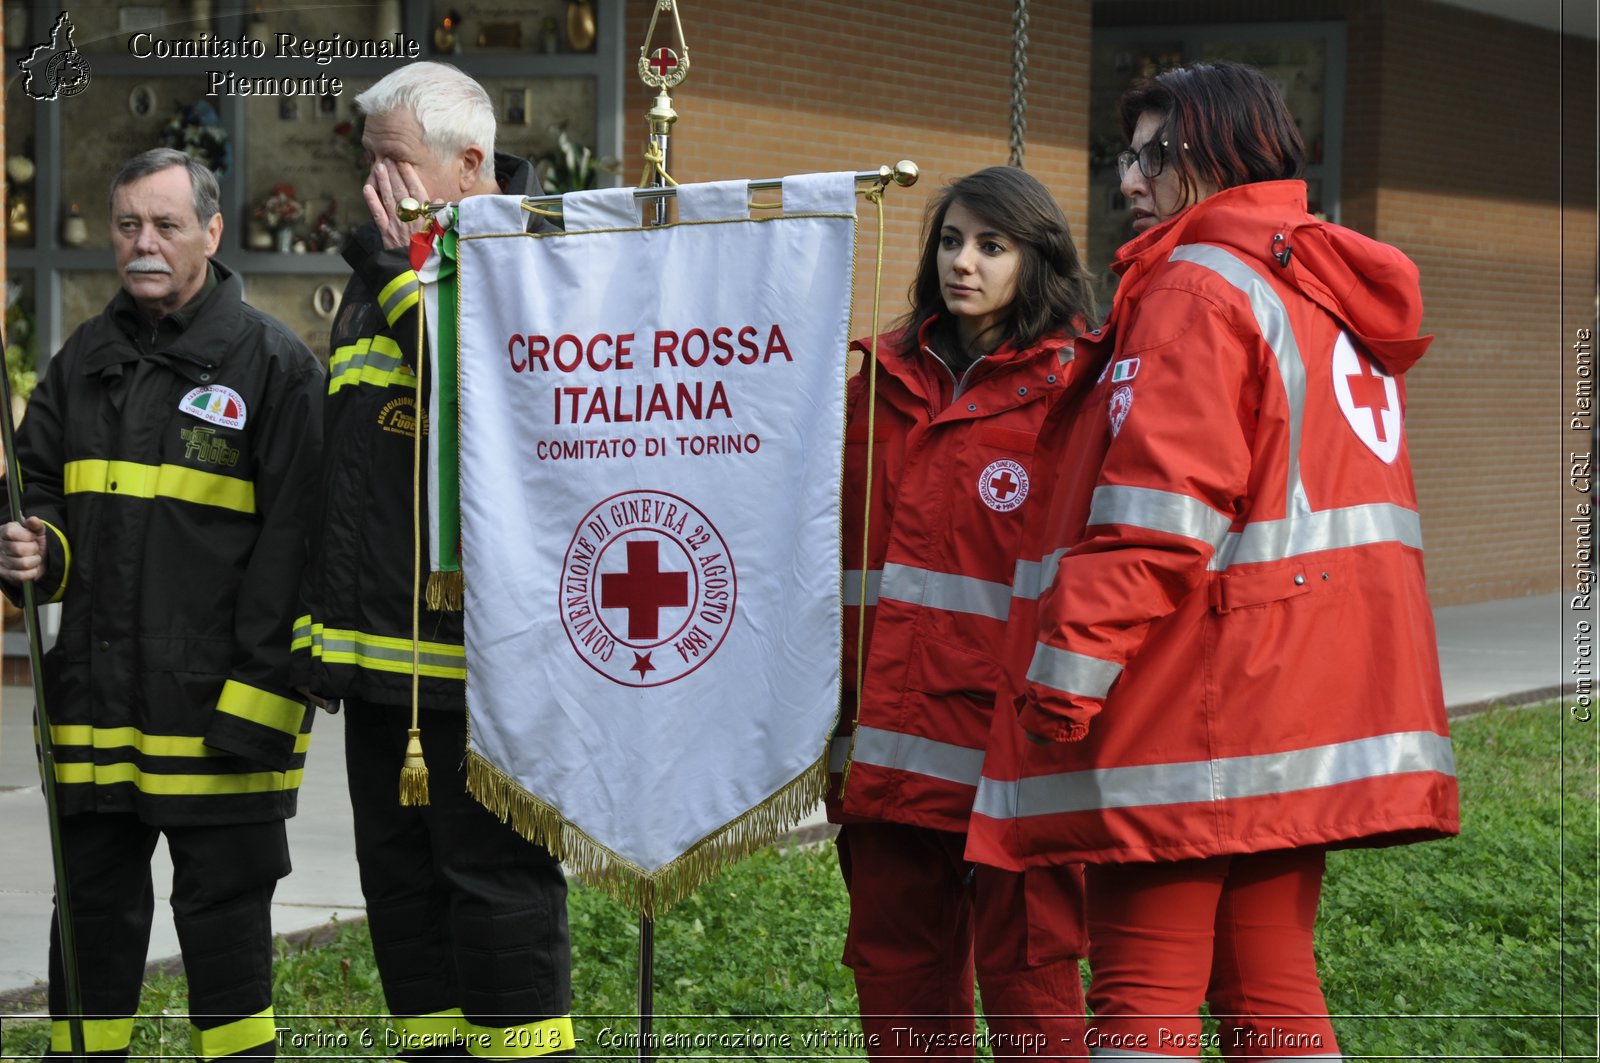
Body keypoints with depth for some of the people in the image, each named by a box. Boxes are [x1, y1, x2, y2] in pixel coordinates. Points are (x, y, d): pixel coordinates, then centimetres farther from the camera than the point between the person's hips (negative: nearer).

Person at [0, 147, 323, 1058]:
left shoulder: (272, 362, -4)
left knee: (224, 906, 3)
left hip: (217, 700, -5)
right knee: (96, 902, 12)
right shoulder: (86, 360, 13)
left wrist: (254, 694, -15)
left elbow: (292, 539, -9)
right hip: (95, 694, 5)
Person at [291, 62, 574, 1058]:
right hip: (379, 645, 9)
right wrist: (321, 617, 21)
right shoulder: (378, 278, 17)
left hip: (476, 643, -9)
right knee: (399, 869, 13)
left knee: (494, 873, -5)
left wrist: (406, 271, -19)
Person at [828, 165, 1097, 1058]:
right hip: (890, 742, 6)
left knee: (1026, 978, 0)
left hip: (1006, 741, -6)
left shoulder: (1067, 392, -3)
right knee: (897, 976, 11)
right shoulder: (885, 383, 15)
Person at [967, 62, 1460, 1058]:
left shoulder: (1198, 290, -10)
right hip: (1303, 698, 9)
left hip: (1195, 706, -9)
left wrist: (1068, 667, -17)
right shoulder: (1334, 295, 18)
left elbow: (1156, 507, -18)